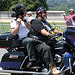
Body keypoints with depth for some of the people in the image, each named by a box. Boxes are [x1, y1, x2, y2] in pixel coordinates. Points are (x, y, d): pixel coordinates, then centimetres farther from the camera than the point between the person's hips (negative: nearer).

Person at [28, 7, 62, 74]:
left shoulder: (45, 22, 26)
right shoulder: (36, 21, -3)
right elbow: (42, 31, -18)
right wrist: (50, 35, -34)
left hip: (47, 42, 9)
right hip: (38, 43, -9)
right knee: (46, 48, -38)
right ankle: (52, 67, -43)